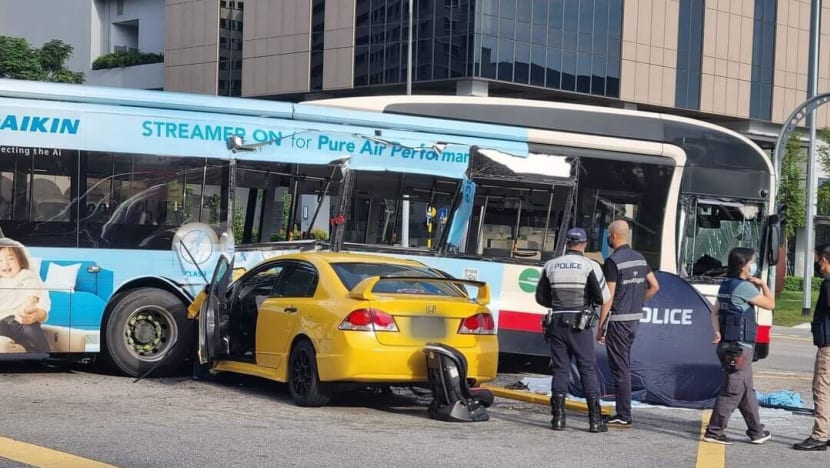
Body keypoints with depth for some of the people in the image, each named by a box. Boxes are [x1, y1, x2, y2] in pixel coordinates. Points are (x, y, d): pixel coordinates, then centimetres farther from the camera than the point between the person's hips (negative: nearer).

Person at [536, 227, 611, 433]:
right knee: (588, 370, 1)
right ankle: (595, 419, -1)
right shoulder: (590, 266, -6)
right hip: (580, 325, -3)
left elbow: (541, 297, 10)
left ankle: (558, 418, 5)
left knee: (560, 370, 8)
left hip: (556, 324, 3)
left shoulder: (551, 265, 4)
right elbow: (604, 297, -7)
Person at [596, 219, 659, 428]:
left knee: (620, 368, -4)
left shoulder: (613, 261, -14)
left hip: (619, 319, -8)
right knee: (624, 365, 16)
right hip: (635, 317, 8)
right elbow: (654, 286, 15)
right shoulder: (639, 258, 11)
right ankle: (623, 412, 19)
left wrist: (600, 326, -11)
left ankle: (624, 417, -2)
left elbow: (609, 297, -16)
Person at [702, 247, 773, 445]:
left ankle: (756, 431, 22)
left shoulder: (725, 286, 13)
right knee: (733, 391, -5)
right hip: (740, 347, -9)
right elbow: (770, 304, -6)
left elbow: (715, 312, 13)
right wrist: (763, 285, 7)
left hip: (727, 345, 9)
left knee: (746, 390, 15)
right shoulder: (744, 287, -14)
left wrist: (717, 332, 0)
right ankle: (714, 431, -3)